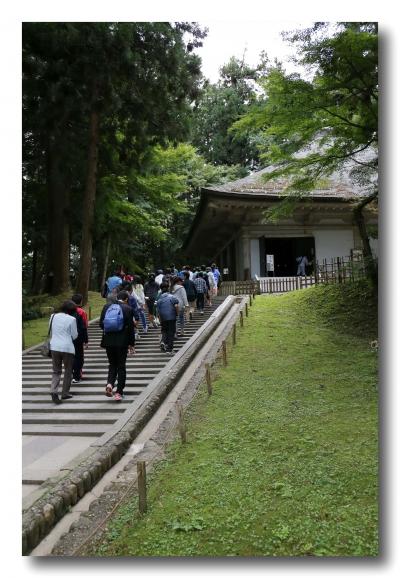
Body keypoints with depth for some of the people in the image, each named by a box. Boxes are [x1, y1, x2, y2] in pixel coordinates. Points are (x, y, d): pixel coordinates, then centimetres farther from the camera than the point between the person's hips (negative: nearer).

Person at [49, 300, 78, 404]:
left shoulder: (53, 316, 4)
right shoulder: (72, 319, -10)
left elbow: (51, 330, 16)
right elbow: (74, 336, -4)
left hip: (54, 347, 4)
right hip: (67, 348, -4)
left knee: (56, 371, 12)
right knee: (68, 371, 13)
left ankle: (53, 391, -9)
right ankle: (65, 393, 16)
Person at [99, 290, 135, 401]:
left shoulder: (106, 307, 3)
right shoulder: (128, 309, -7)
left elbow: (101, 323, 5)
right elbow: (130, 327, -7)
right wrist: (131, 344, 1)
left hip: (108, 341, 3)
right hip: (122, 342, -3)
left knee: (112, 364, 17)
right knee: (121, 366, 7)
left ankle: (109, 384, -7)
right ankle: (119, 392, 8)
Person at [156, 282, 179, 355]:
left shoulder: (159, 300, 6)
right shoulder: (172, 297, -5)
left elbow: (158, 311, 9)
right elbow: (176, 306, -18)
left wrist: (160, 320, 17)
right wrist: (177, 313, -1)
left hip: (163, 318, 3)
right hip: (172, 317, -3)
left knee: (164, 330, 24)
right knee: (171, 332, 5)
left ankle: (163, 341, -1)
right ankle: (169, 349, 7)